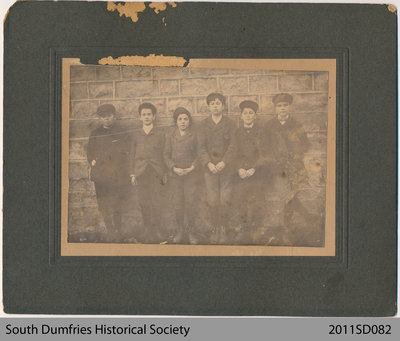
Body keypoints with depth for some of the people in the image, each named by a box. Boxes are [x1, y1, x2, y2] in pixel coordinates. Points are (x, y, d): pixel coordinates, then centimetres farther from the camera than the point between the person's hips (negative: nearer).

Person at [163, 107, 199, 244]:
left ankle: (191, 230, 8)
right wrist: (174, 168, -7)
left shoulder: (194, 136, 2)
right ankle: (180, 230, 16)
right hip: (175, 175, 2)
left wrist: (192, 168, -10)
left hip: (191, 175, -2)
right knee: (177, 205, 3)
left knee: (190, 204, -6)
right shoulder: (170, 137, 8)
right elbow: (166, 155, 8)